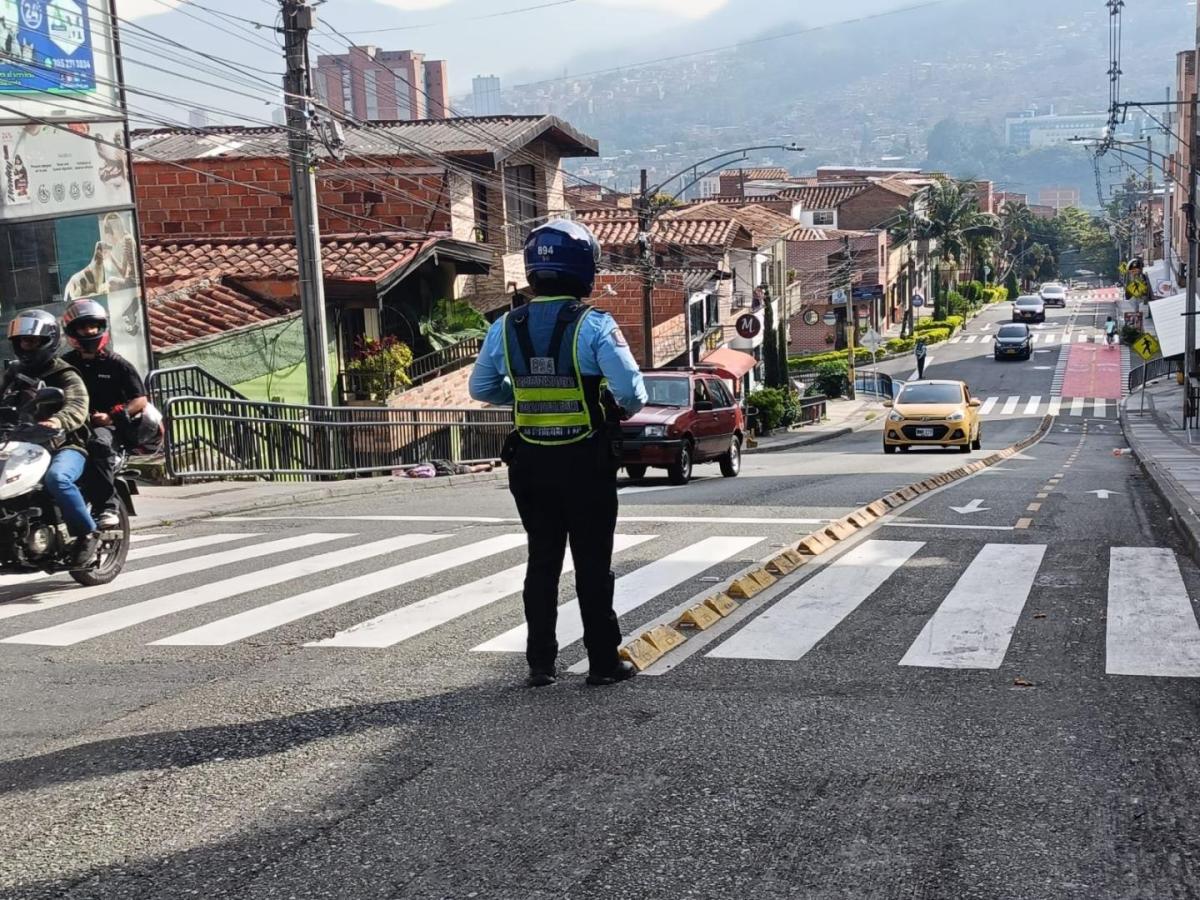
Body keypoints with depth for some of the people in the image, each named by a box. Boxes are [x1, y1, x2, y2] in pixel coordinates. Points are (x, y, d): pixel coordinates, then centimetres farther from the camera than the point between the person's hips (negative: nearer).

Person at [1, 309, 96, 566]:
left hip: (64, 446, -7)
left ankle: (87, 533, -25)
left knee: (56, 478, -36)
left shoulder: (65, 376, -1)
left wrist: (58, 421, -42)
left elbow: (77, 407, -19)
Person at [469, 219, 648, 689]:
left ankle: (540, 663, 16)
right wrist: (623, 409, 3)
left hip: (530, 462, 4)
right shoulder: (594, 325, -14)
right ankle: (603, 661, 12)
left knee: (542, 562, 13)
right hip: (586, 462, -3)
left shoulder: (505, 328, -1)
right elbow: (631, 390, -19)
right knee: (593, 565, 7)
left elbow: (481, 388, 10)